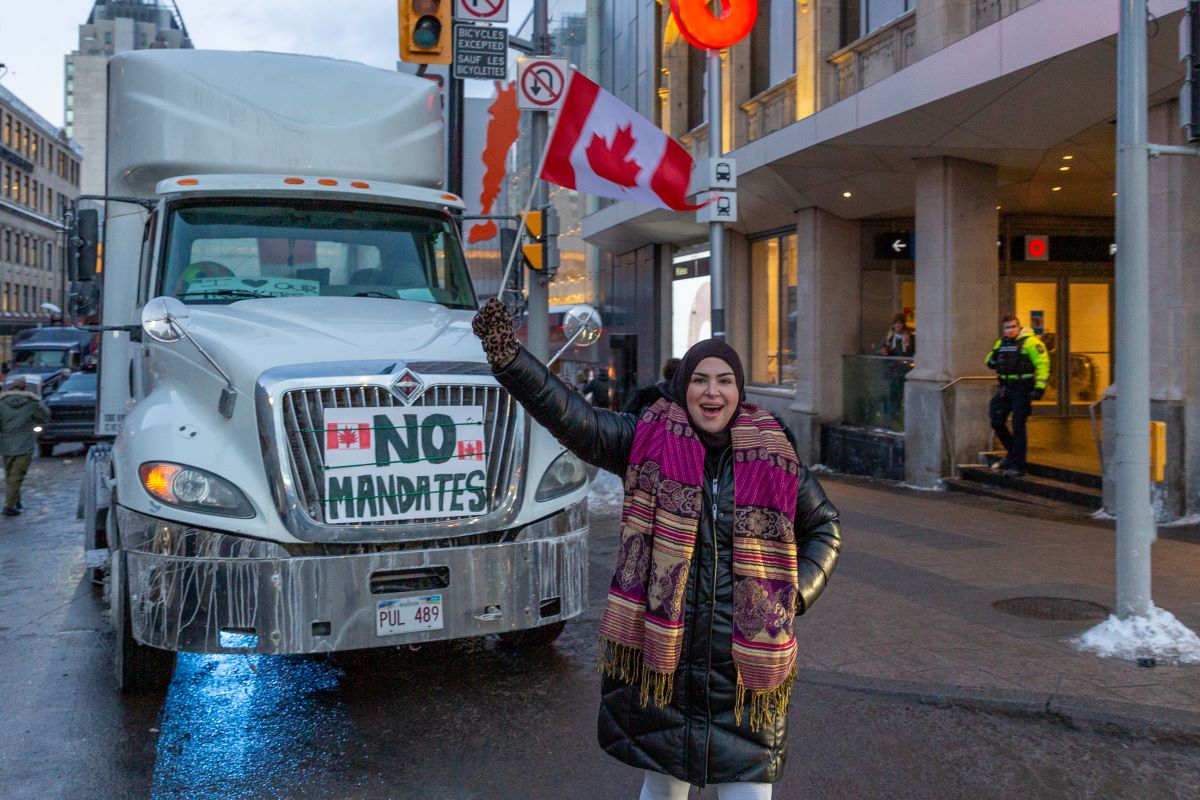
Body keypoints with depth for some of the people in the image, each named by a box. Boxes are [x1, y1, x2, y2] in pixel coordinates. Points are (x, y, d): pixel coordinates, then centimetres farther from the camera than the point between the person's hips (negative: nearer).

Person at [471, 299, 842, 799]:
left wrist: (798, 593, 0)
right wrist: (508, 357, -29)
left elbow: (824, 528, 15)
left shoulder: (773, 457, 2)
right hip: (659, 651, 0)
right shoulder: (649, 442, -3)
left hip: (745, 664, 1)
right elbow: (569, 416, -16)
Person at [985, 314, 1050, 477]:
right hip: (1005, 388, 7)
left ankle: (1018, 466, 3)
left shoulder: (1030, 342, -9)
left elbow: (1043, 364, -13)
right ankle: (1012, 453, 28)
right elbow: (990, 363, 23)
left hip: (1022, 390, -7)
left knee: (1018, 427, -4)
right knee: (997, 422, 8)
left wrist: (1040, 387, -20)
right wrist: (994, 357, -1)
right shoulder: (1001, 343, 13)